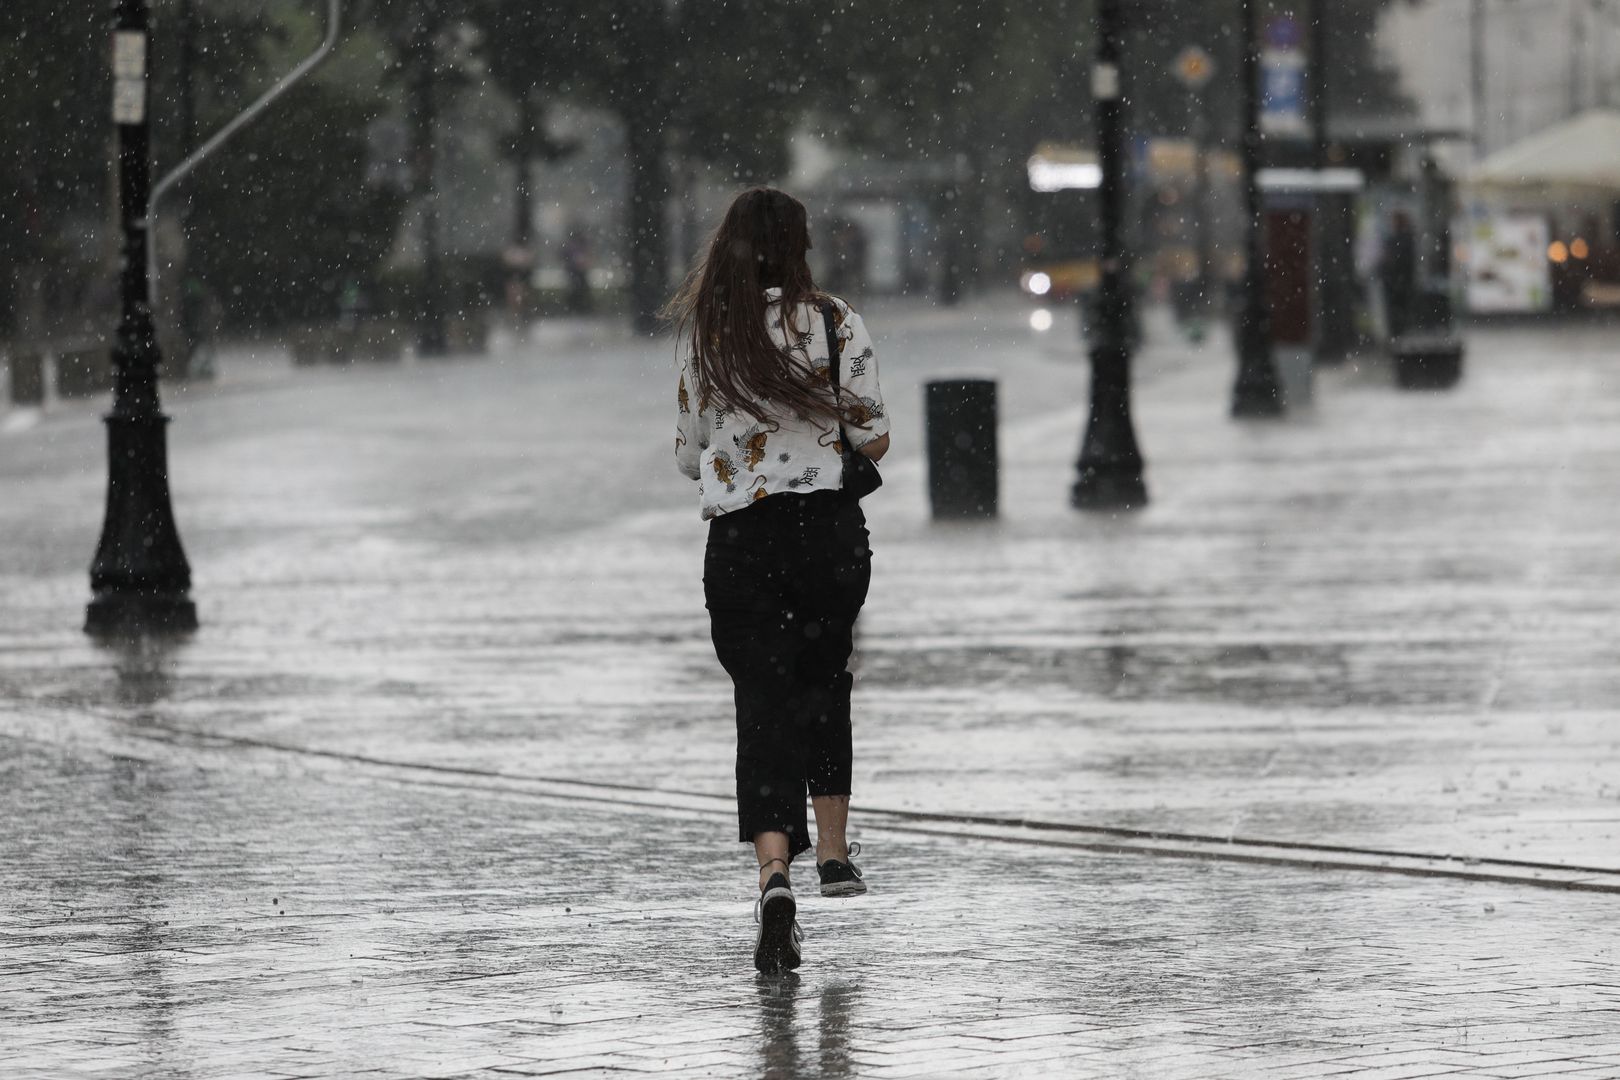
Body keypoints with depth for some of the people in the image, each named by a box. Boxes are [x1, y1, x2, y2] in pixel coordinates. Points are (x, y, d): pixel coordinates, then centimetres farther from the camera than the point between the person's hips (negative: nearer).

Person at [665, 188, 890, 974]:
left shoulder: (705, 336, 2)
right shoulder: (833, 322, -5)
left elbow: (689, 454, 8)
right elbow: (873, 437, -6)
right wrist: (859, 447, 17)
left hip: (738, 537, 0)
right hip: (830, 526, 0)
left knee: (763, 703, -1)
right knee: (824, 680, 22)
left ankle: (774, 873, -20)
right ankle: (834, 853, 26)